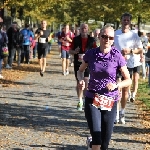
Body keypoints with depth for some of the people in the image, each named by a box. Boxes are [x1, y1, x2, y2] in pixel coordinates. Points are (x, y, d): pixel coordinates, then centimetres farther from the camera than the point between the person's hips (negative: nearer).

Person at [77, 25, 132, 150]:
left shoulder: (117, 56, -8)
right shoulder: (90, 54, -3)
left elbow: (128, 81, -3)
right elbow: (80, 71, 15)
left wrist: (116, 85, -22)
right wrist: (81, 80, -7)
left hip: (110, 102, 0)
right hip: (92, 100, 0)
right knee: (97, 140, -15)